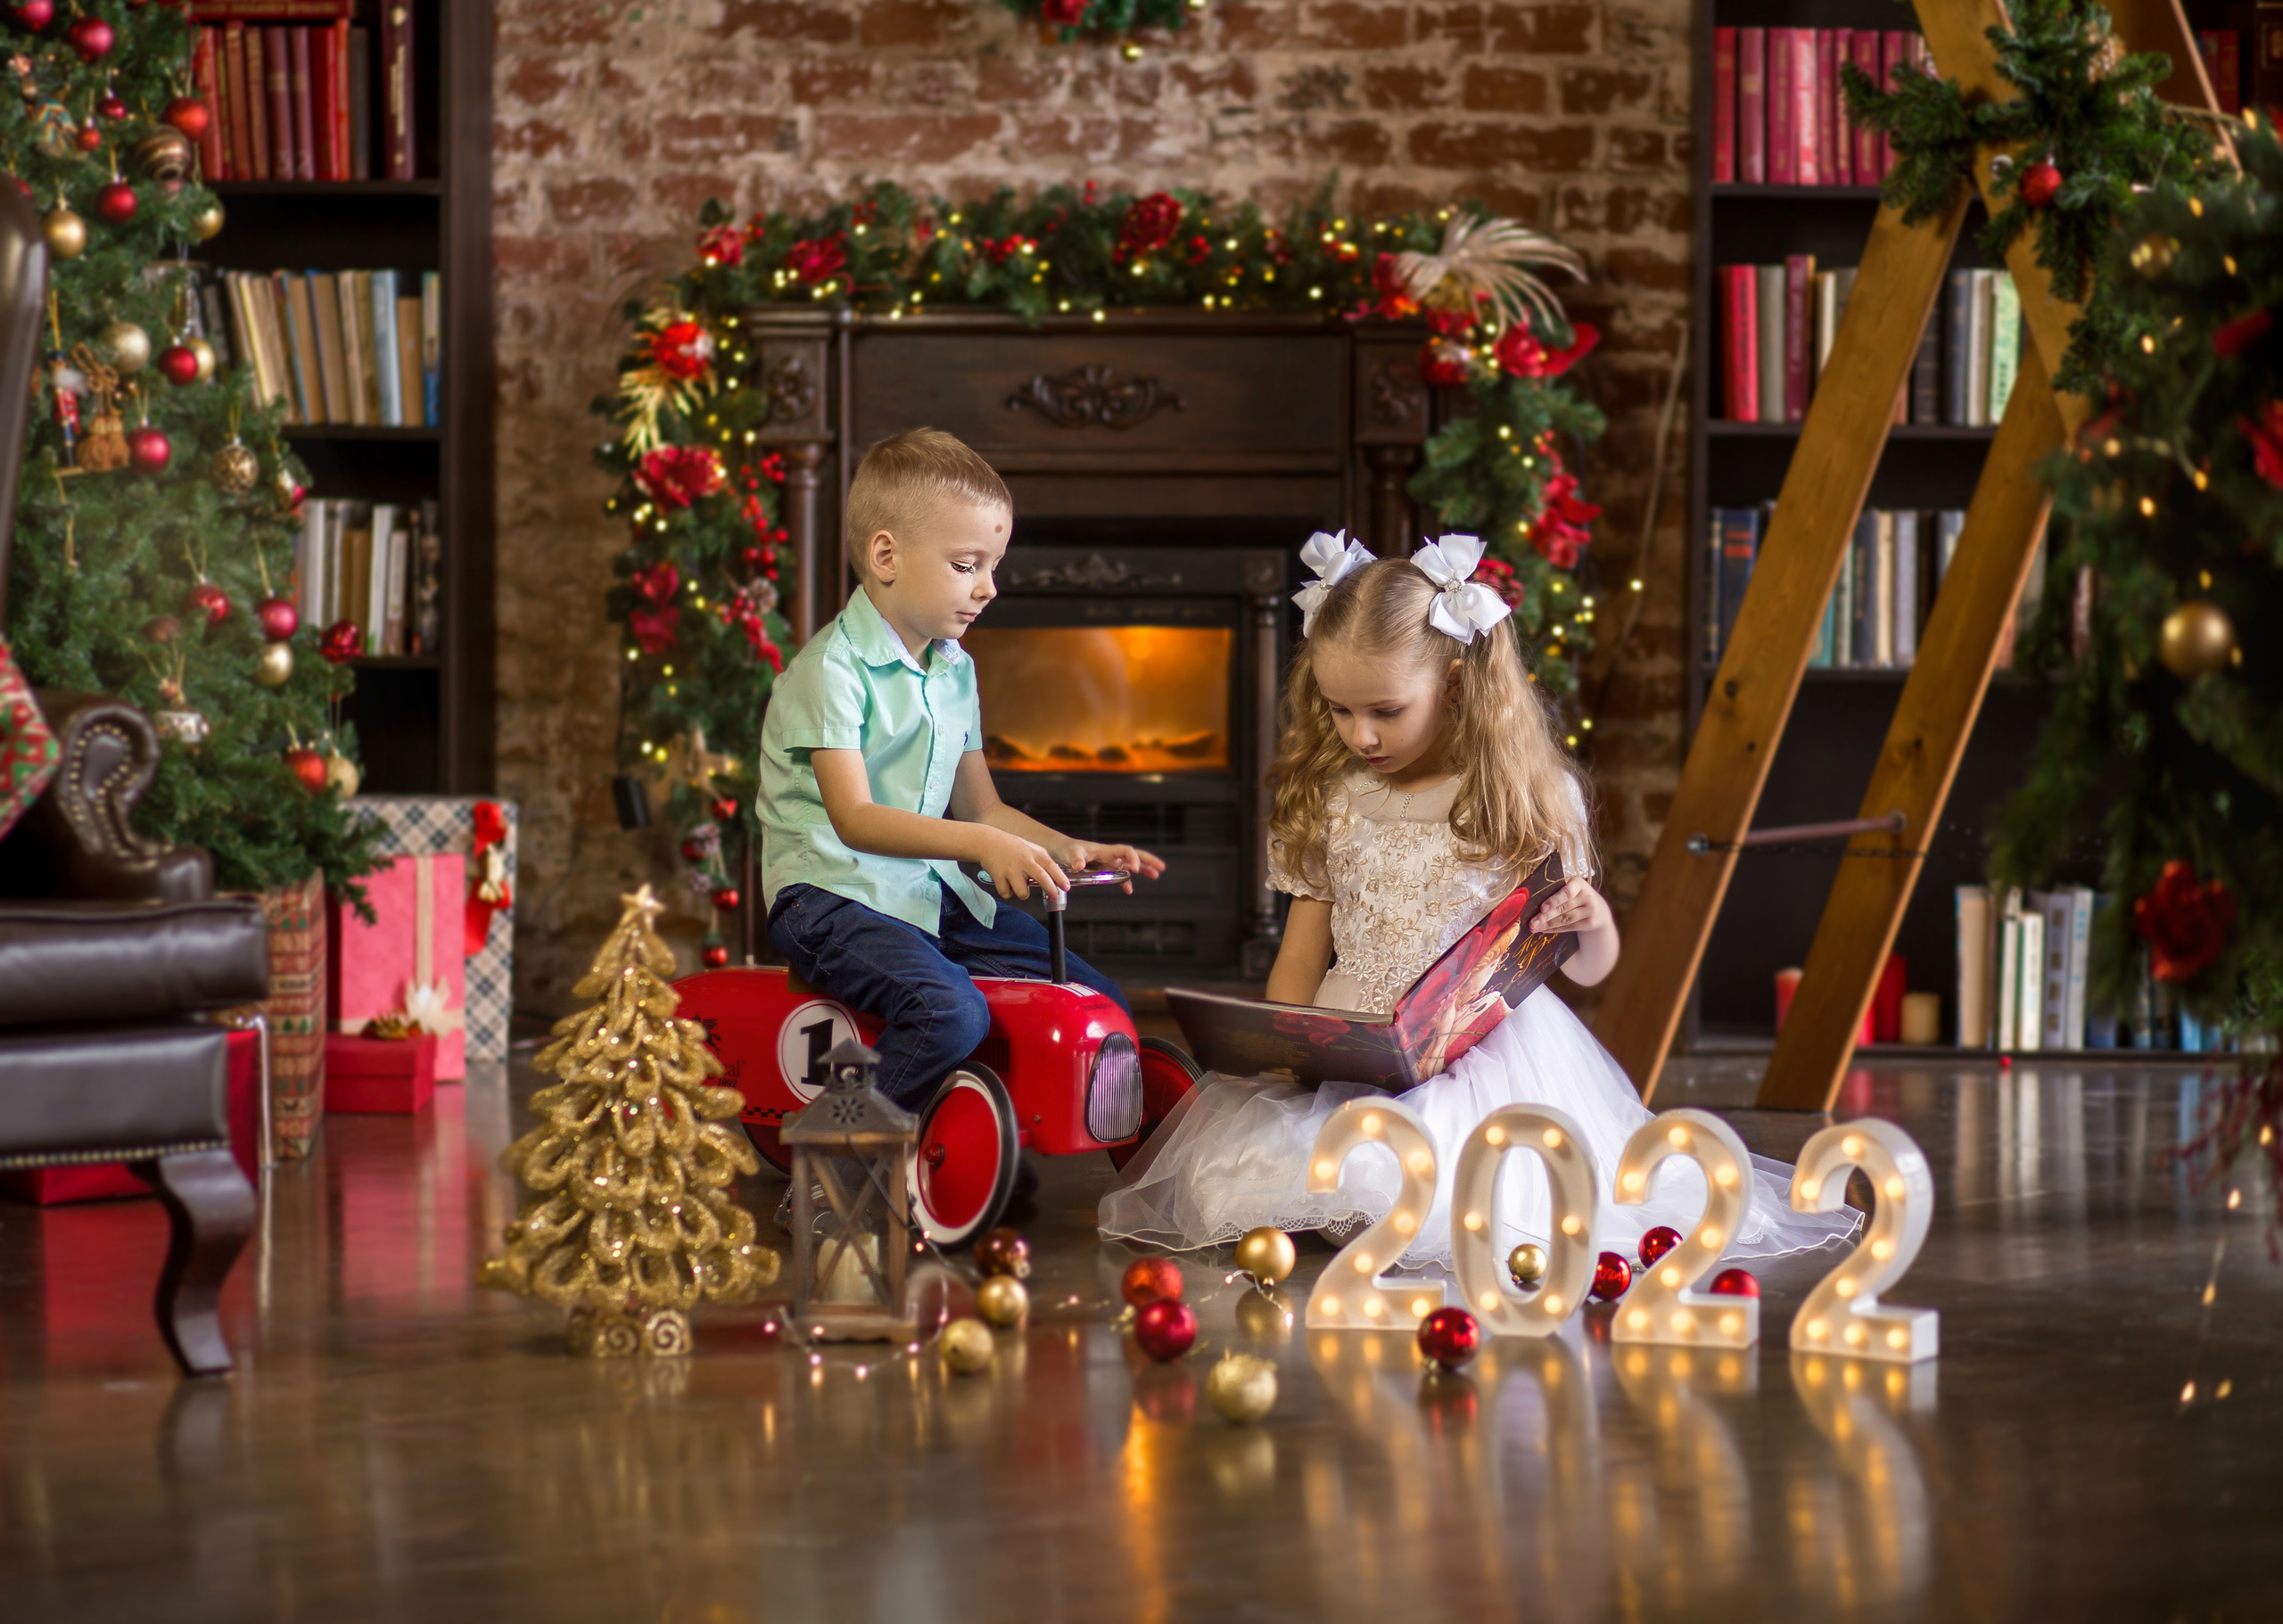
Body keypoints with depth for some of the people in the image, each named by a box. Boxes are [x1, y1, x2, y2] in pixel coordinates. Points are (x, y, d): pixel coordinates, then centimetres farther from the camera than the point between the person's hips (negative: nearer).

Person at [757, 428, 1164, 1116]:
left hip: (936, 896, 8)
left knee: (1101, 1003, -2)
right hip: (835, 895, -8)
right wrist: (979, 844, -34)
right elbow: (854, 819, -23)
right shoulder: (831, 669, -13)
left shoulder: (956, 672, 14)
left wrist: (1069, 850, 0)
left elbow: (981, 807, 19)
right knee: (950, 1011, -35)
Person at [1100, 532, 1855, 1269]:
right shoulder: (1330, 798, 12)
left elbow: (1587, 968, 9)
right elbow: (1301, 957, 15)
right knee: (1227, 1180, -22)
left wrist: (1590, 923, -16)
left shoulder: (1525, 798, 2)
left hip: (1479, 1050, -4)